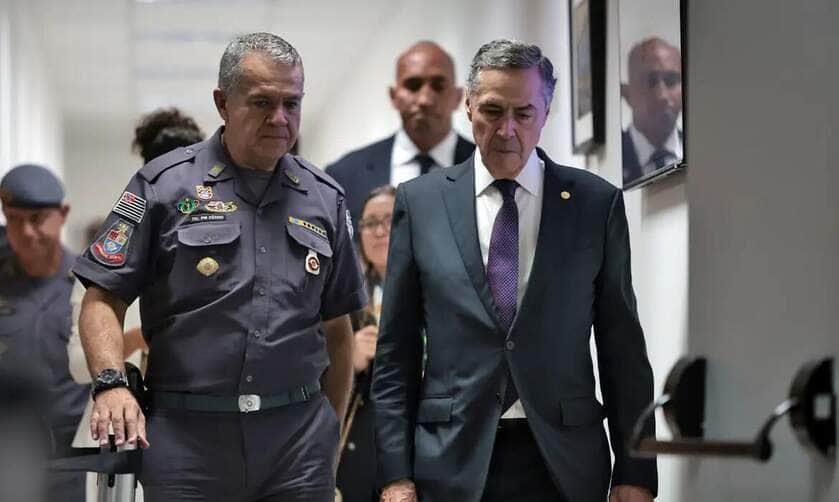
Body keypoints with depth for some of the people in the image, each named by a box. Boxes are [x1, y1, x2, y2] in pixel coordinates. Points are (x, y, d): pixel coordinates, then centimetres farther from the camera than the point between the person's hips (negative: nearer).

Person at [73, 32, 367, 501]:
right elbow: (103, 299, -1)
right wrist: (112, 384, -16)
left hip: (300, 434, 3)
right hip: (186, 435, -2)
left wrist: (333, 432, 14)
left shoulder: (325, 199, 11)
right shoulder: (165, 185, 0)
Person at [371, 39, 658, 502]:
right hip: (452, 464, 0)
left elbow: (622, 347, 3)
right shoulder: (420, 201, 3)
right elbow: (395, 352, 4)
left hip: (563, 464, 0)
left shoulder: (597, 203, 3)